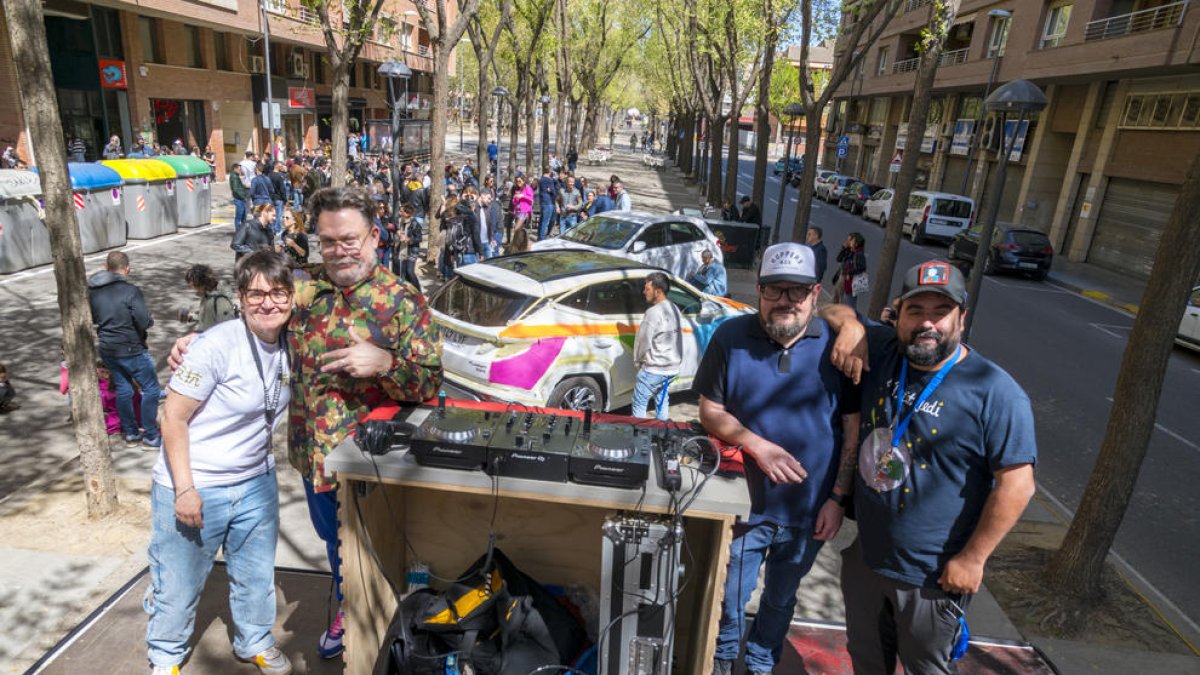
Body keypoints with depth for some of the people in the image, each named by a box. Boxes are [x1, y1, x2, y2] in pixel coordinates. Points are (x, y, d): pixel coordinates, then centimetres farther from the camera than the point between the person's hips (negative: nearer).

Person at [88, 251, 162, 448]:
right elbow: (144, 322, -22)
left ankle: (130, 433, 27)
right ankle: (150, 437, 5)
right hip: (131, 350, -7)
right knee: (151, 389, 2)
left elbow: (92, 318, 13)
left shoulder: (93, 291, 2)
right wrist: (151, 320, -2)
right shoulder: (130, 291, -20)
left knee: (123, 389, 17)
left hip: (107, 349, 7)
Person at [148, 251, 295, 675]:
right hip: (193, 488, -5)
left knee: (256, 576, 18)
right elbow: (173, 418, -18)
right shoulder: (218, 345, -22)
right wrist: (185, 489, -19)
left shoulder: (289, 345, -2)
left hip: (256, 484, 5)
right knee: (179, 585, 12)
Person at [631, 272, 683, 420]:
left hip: (654, 369, -8)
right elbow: (674, 338, 11)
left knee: (639, 403, 3)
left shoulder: (654, 312, -20)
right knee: (661, 398, 22)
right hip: (673, 366, 8)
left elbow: (644, 340, -14)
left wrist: (637, 361, 1)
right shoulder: (674, 309, 6)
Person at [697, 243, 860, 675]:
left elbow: (853, 426, -4)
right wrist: (758, 446, -21)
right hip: (745, 503, 0)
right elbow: (710, 411, -6)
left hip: (811, 509, 1)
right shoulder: (731, 337, -9)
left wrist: (838, 498, -6)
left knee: (781, 598, 23)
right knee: (731, 595, 18)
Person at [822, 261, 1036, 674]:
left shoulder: (996, 393, -19)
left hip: (932, 575, -4)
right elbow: (835, 312, 10)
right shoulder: (881, 351, -5)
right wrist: (851, 325, -13)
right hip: (863, 555, 5)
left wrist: (972, 559, -17)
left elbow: (1016, 484, -19)